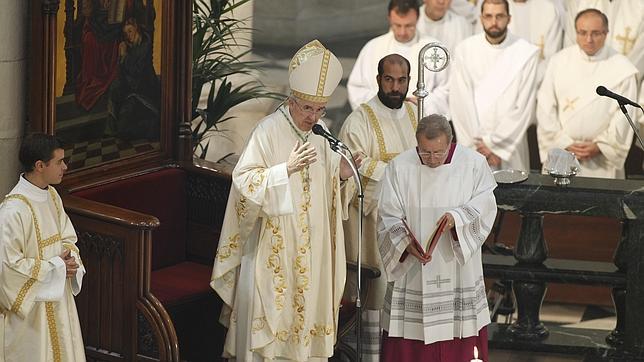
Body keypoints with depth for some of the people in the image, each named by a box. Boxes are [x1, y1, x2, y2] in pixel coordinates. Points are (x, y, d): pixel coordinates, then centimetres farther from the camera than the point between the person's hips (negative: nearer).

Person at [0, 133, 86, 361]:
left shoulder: (51, 196, 3)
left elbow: (67, 237, 15)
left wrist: (70, 261, -7)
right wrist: (55, 267, -19)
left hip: (58, 297, 8)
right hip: (29, 303, -8)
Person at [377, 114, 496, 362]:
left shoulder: (474, 163, 0)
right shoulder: (399, 168, -1)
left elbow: (485, 206, -5)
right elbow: (389, 217, -3)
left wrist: (457, 218, -24)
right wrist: (406, 243, -21)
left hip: (458, 268, 0)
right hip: (412, 273, 0)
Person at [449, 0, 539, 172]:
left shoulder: (527, 53, -4)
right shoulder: (464, 49, 1)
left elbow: (524, 108, -6)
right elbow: (460, 103, -3)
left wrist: (493, 144, -9)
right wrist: (478, 144, -9)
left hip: (509, 148, -1)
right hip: (470, 146, 1)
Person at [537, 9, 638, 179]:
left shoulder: (623, 69, -5)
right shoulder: (559, 61, 0)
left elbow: (624, 116, -4)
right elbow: (545, 108, 0)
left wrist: (600, 146, -9)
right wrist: (564, 143, -7)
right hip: (560, 151, 2)